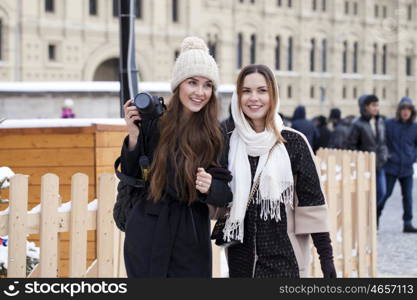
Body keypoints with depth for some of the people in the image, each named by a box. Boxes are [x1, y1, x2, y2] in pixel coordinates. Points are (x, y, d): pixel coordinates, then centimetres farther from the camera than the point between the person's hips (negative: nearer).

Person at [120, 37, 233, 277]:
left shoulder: (217, 134, -4)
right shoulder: (152, 123, -5)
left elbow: (227, 192, -2)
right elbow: (131, 177, 1)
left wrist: (210, 187, -23)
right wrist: (134, 136, -13)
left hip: (191, 239, 1)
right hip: (148, 236, 0)